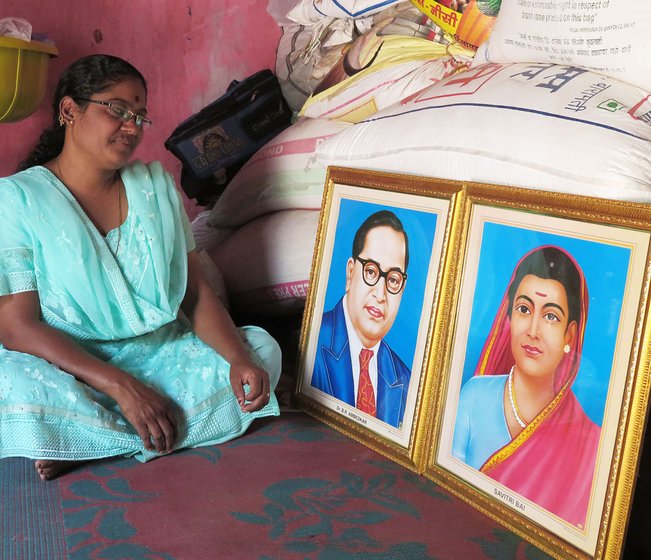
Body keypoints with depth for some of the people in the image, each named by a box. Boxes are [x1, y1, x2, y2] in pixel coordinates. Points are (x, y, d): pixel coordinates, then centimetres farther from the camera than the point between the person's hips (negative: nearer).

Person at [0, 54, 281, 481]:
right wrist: (121, 386, -26)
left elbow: (197, 293, 3)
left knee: (262, 350, -16)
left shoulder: (156, 184, 7)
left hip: (157, 351, 6)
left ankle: (84, 446, -17)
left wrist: (239, 359, -17)